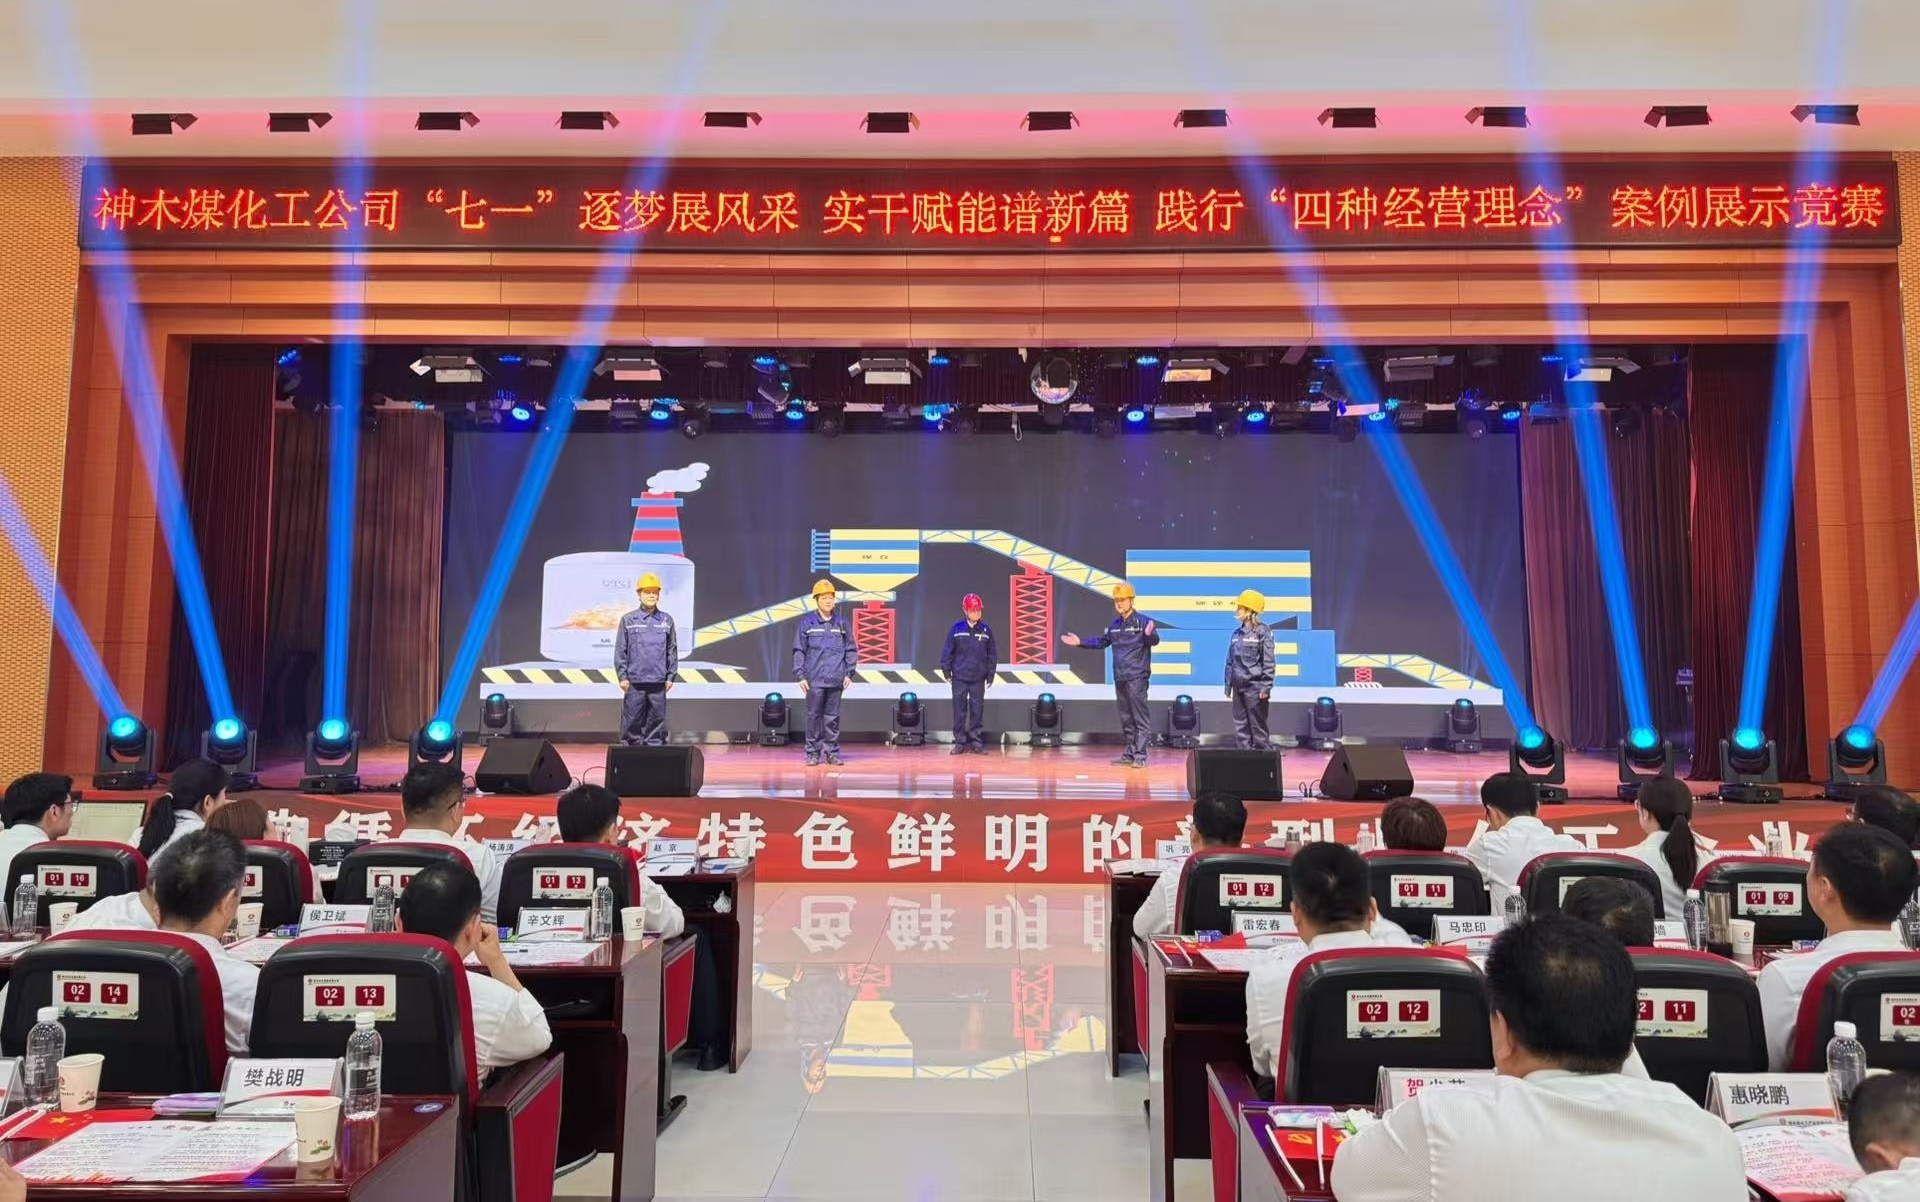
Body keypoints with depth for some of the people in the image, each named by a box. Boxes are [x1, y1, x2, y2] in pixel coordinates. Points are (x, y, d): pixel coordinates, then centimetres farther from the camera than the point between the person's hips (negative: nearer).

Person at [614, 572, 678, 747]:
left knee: (657, 720, 6)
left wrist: (670, 676, 5)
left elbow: (672, 650, 8)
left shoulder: (667, 620, 6)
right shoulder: (628, 620, 2)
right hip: (634, 681, -1)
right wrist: (622, 676, -2)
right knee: (632, 720, 3)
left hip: (658, 681, 1)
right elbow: (620, 650, 3)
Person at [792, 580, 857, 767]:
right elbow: (799, 651, 3)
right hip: (814, 679, -2)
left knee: (833, 717, 6)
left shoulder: (842, 623, 8)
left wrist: (849, 673, 4)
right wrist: (801, 675, -4)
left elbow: (851, 650, 12)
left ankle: (832, 752, 14)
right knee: (814, 716, 1)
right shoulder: (806, 623, 2)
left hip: (836, 680, 2)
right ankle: (813, 753, 9)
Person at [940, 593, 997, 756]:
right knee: (959, 710, 3)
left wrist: (990, 674, 5)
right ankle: (960, 742, 10)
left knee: (977, 711, 6)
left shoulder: (986, 630, 0)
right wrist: (946, 671, 0)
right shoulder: (957, 629, -4)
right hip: (959, 677, -1)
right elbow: (948, 651, 0)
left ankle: (976, 742, 14)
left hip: (978, 678, 1)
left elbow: (992, 653, 6)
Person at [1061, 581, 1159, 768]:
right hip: (1119, 678, 8)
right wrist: (1081, 642, 24)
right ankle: (1129, 754, 19)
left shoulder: (1142, 622, -9)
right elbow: (1102, 641, 28)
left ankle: (1140, 756, -6)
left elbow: (1154, 641, -23)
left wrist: (1149, 635, -46)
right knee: (1126, 719, 12)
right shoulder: (1114, 624, 14)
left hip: (1137, 678, -8)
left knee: (1140, 718, -7)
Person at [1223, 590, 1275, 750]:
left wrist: (1266, 687, -15)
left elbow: (1268, 661, -10)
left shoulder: (1263, 632, -7)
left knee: (1257, 725, -1)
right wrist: (1228, 685, 12)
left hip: (1255, 686, -6)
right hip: (1239, 686, 6)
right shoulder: (1237, 633, 12)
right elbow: (1230, 661, 15)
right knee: (1240, 725, 9)